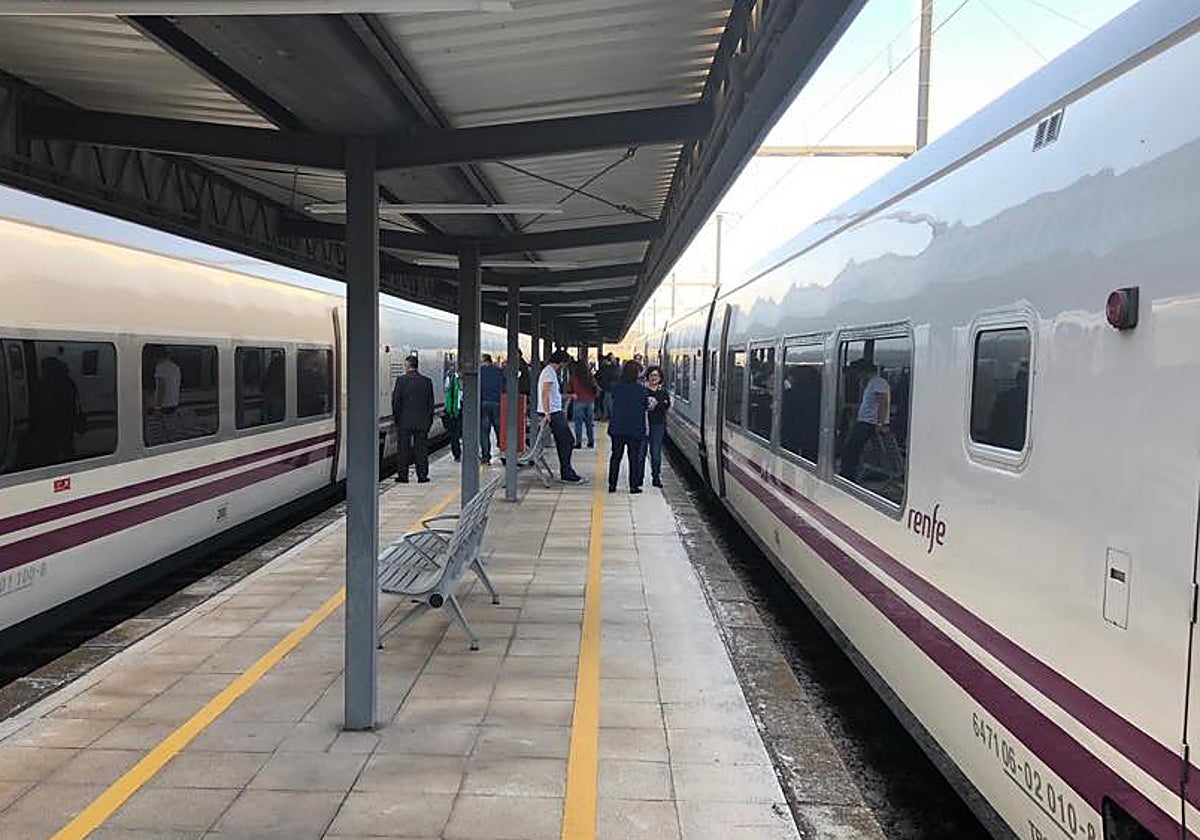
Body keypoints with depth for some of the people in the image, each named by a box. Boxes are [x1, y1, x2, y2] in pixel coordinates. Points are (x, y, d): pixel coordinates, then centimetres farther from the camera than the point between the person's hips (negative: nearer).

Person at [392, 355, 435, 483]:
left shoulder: (401, 380, -7)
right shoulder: (427, 381, 1)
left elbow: (396, 401, -5)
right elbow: (430, 402, 5)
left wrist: (396, 418, 5)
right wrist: (430, 420, 13)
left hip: (404, 421, -2)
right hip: (422, 421, 2)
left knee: (403, 449, 6)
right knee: (421, 449, 6)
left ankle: (403, 475, 9)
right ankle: (422, 475, 7)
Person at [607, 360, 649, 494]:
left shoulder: (616, 387, -3)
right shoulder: (640, 389, -11)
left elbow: (614, 402, 9)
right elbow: (646, 406, 1)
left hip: (617, 428, 3)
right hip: (635, 428, -3)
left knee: (616, 456, 11)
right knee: (634, 457, 6)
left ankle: (612, 485, 11)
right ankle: (634, 485, 7)